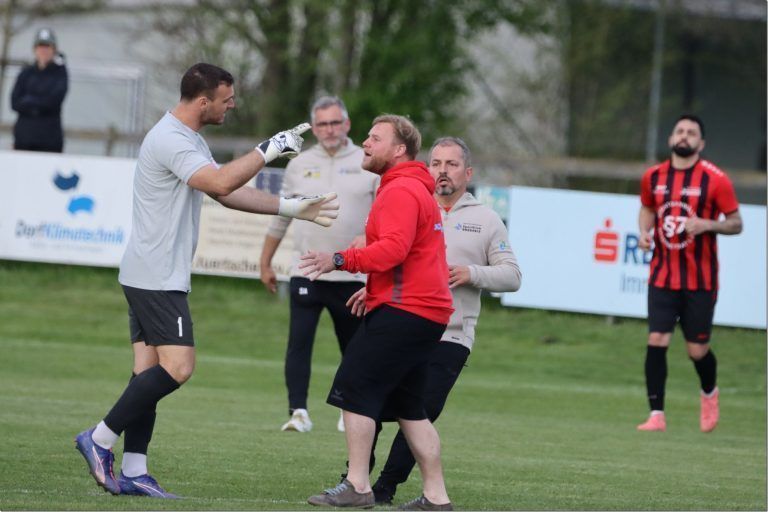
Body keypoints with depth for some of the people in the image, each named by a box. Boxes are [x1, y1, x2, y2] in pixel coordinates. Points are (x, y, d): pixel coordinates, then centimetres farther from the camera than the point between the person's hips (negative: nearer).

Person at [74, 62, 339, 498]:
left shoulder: (191, 140, 19)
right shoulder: (171, 140, -17)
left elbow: (229, 193, 25)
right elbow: (220, 183, -30)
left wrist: (293, 208, 19)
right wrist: (268, 150, -21)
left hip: (152, 277, 11)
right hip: (157, 277, -11)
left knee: (150, 370, 6)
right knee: (177, 366, -15)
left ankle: (134, 472, 3)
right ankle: (100, 439, -9)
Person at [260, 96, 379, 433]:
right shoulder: (299, 165, 9)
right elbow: (280, 218, 17)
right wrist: (265, 263, 18)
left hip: (352, 275, -1)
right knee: (299, 341, -12)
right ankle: (298, 412, -14)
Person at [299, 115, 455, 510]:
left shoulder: (401, 192, -12)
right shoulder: (417, 189, 23)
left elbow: (394, 248, -25)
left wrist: (341, 260, -27)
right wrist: (372, 288, 18)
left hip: (402, 311, -11)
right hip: (427, 311, 11)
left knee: (355, 389, -9)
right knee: (408, 407, 12)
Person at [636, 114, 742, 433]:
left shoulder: (715, 180, -8)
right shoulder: (653, 177, 4)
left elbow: (736, 223, -3)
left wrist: (707, 225, -21)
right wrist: (645, 231, 1)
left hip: (700, 281, -2)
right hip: (662, 277, 2)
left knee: (697, 350, 2)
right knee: (656, 341, -11)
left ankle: (709, 393, 36)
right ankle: (656, 415, -5)